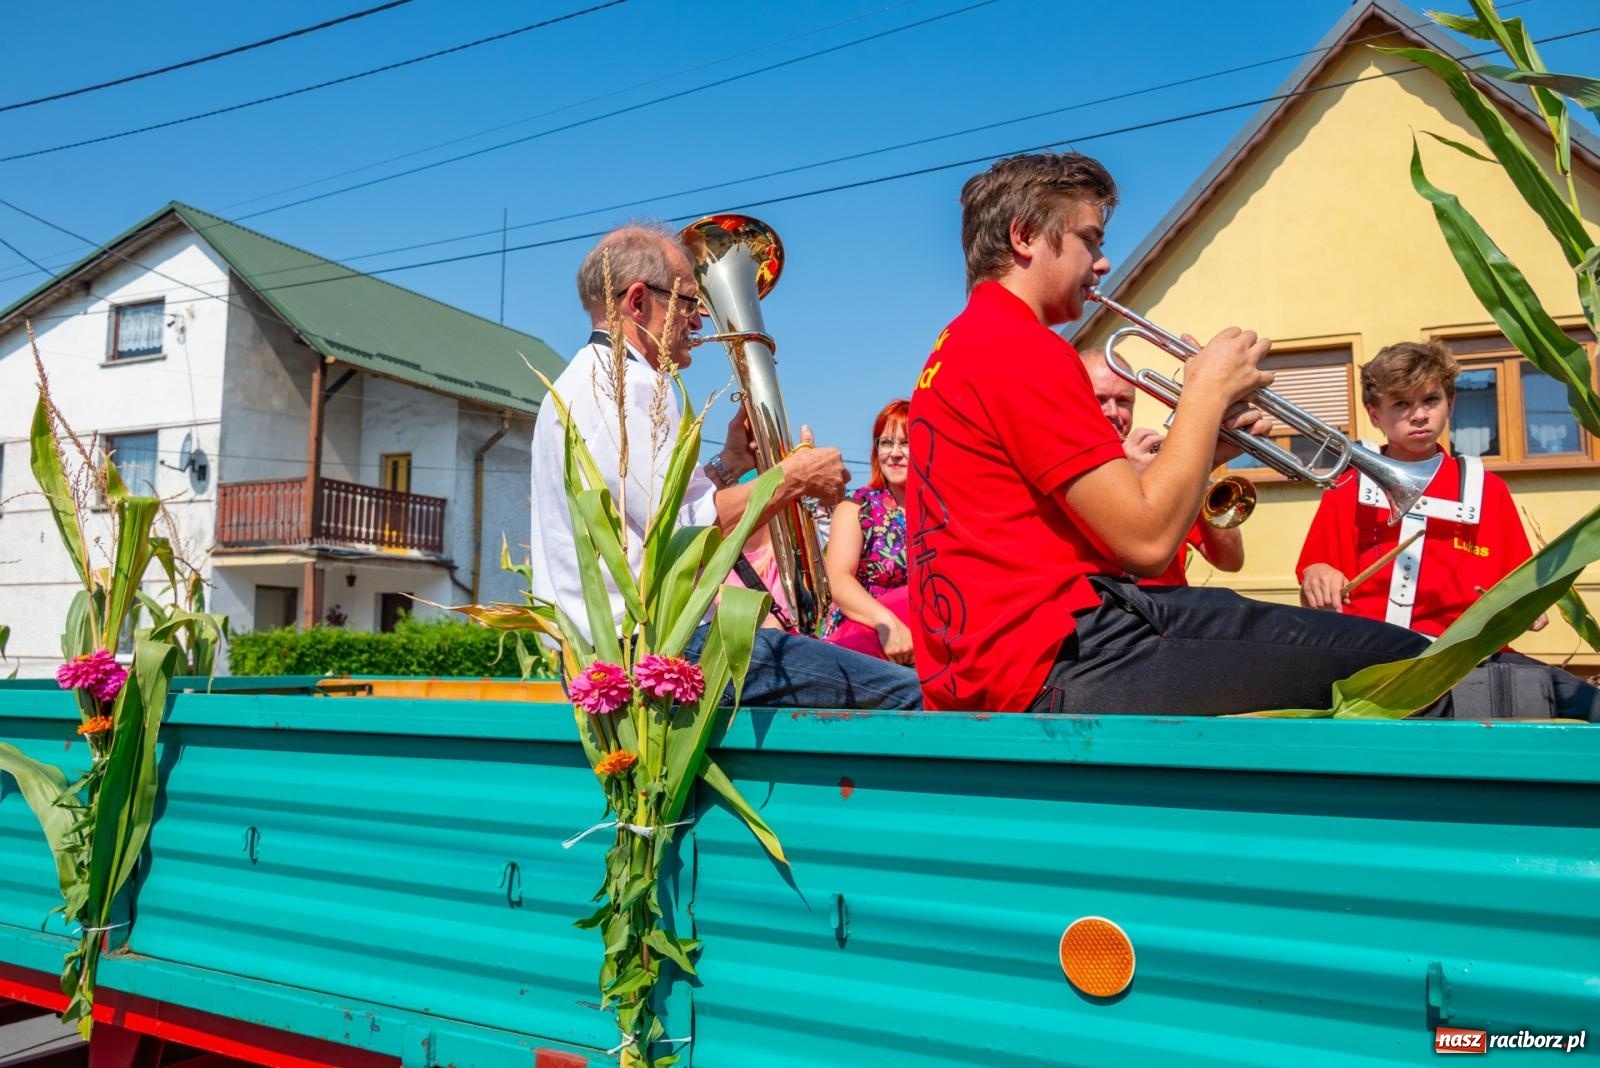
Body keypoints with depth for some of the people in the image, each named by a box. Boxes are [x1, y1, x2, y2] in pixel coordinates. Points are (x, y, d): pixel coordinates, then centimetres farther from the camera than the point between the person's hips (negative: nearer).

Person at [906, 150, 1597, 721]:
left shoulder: (967, 344, 18)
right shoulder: (1020, 348, -14)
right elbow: (1147, 541, -18)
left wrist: (1197, 440, 7)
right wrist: (1209, 391, -5)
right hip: (1055, 671, -9)